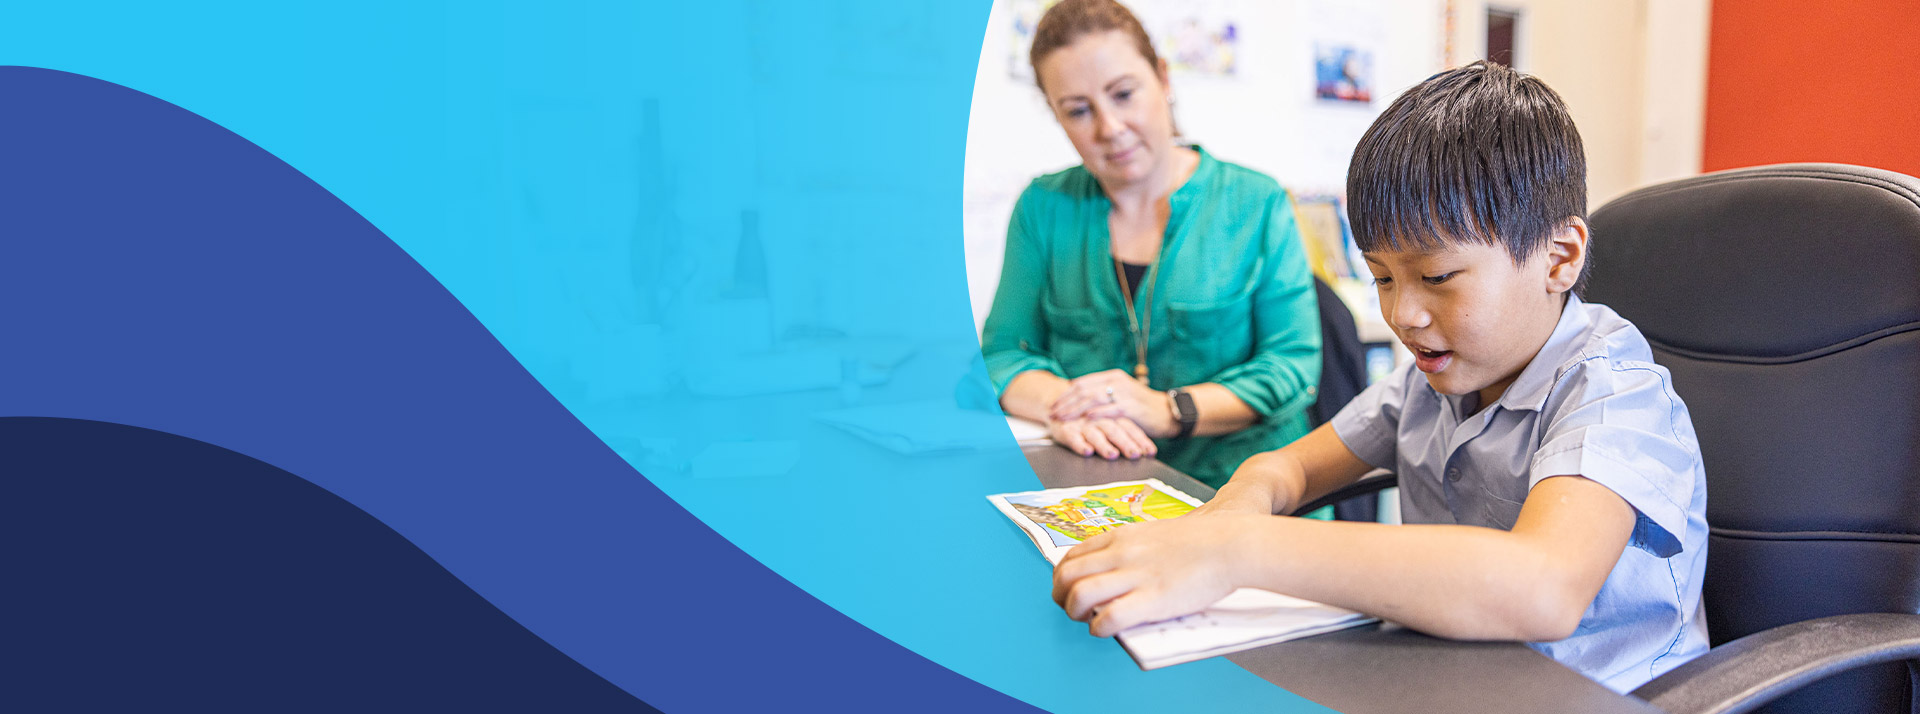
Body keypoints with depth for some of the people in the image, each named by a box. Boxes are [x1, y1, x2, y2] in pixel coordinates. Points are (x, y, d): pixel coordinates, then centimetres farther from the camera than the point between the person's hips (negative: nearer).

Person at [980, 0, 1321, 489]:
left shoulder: (1258, 205, 4)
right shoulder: (1043, 208, 11)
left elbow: (1294, 364, -3)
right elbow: (1004, 353, 6)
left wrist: (1168, 410, -19)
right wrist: (1061, 404, -18)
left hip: (1240, 488, -2)